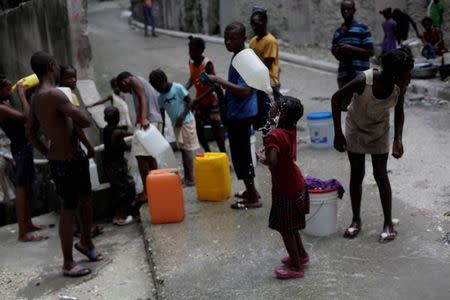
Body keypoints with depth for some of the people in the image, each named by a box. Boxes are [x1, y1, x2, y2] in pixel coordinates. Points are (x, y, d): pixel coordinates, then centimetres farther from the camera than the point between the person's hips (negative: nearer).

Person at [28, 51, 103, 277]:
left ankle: (86, 242, 43)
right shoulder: (53, 94, -25)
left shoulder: (37, 97, 6)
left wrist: (48, 154, 18)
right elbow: (85, 121, -25)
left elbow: (31, 132, 15)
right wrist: (74, 120, -3)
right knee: (69, 209, 1)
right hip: (65, 161, -9)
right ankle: (68, 263, 13)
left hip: (75, 156, 9)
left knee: (86, 199, 22)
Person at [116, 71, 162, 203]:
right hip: (156, 120, 10)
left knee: (141, 155, -10)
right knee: (150, 155, 15)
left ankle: (147, 191, -12)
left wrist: (144, 118, -28)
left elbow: (143, 99, -14)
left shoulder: (134, 80, 2)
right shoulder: (143, 83, 29)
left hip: (147, 121, -10)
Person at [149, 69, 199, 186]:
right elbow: (162, 114, 10)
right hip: (176, 125, 6)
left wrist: (182, 116, -22)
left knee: (188, 150, -7)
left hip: (186, 122, -6)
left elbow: (190, 102, -11)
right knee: (183, 150, 10)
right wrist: (162, 131, 6)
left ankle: (190, 178, -5)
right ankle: (187, 177, 16)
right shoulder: (160, 98, 5)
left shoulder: (178, 88, -12)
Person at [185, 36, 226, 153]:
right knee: (197, 127, 8)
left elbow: (213, 85, -28)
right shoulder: (191, 62, -5)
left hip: (212, 99, -6)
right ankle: (208, 152, 25)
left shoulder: (207, 63, -24)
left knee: (216, 127, -1)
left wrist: (197, 99, -33)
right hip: (199, 100, 6)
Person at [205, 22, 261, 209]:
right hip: (236, 113, 10)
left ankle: (253, 199, 6)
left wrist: (219, 80, -29)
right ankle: (251, 190, 32)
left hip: (241, 114, -10)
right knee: (241, 153, 19)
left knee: (241, 155, -3)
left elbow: (244, 91, -30)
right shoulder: (238, 57, 10)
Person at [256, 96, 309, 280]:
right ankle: (301, 255, 39)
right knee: (290, 226, 25)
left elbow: (272, 161, -40)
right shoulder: (292, 129, -4)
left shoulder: (274, 136, -27)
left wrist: (262, 158, -20)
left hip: (285, 189, -8)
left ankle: (296, 267, 14)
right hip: (296, 184, 8)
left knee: (285, 229, 5)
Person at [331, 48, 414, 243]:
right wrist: (338, 133, -20)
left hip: (379, 131, 2)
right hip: (356, 128, -1)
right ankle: (356, 221, 20)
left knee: (380, 174, -1)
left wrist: (398, 139, -15)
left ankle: (388, 224, 10)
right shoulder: (364, 81, -34)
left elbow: (399, 111, -3)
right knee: (356, 174, 5)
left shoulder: (400, 87, -23)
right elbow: (336, 98, -21)